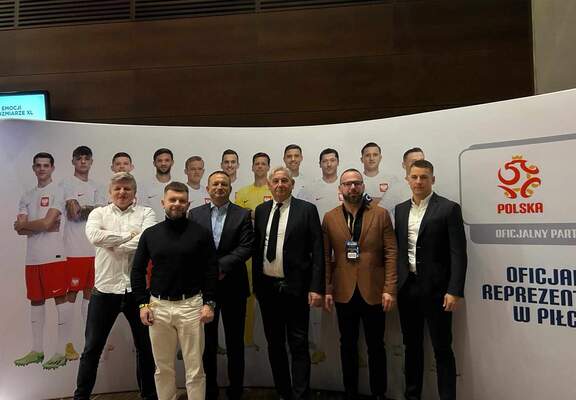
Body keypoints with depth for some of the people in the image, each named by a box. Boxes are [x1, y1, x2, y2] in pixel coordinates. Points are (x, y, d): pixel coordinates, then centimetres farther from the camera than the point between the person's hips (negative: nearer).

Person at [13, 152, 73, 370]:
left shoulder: (57, 191, -2)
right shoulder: (27, 196, 17)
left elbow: (47, 223, -12)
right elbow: (20, 230, 7)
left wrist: (23, 224, 3)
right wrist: (41, 226, -9)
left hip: (53, 254, -7)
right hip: (32, 256, 7)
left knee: (60, 298, -4)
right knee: (36, 300, 13)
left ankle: (62, 350, 1)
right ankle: (37, 350, 24)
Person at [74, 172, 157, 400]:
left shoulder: (146, 213, 2)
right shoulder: (99, 213, 6)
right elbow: (94, 236, -14)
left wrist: (113, 246, -11)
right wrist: (130, 235, -12)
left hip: (137, 289, 0)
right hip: (105, 288, 0)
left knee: (145, 346, 13)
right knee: (92, 347, 11)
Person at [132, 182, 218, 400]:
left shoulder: (201, 233, -3)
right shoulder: (150, 234, 4)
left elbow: (211, 270, -2)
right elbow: (138, 271, 8)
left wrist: (209, 303, -8)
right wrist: (143, 303, 1)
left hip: (190, 305, -2)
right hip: (158, 306, 3)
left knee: (194, 369, 5)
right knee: (163, 368, 15)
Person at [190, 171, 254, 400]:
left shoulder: (243, 215, 1)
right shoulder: (195, 214, 5)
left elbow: (246, 247, -8)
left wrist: (220, 265, -17)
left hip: (233, 286, -1)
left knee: (235, 342, 10)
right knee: (207, 342, 13)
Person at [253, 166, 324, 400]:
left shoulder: (307, 210, -5)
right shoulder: (261, 210, 8)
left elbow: (317, 251, -8)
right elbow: (256, 249, 10)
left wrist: (316, 287, -14)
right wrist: (256, 282, 9)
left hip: (295, 288, -4)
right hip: (267, 287, 5)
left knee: (298, 346, 2)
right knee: (274, 344, 15)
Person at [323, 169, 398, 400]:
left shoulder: (381, 215, 0)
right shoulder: (330, 218, 4)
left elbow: (391, 253, -4)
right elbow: (325, 257, 3)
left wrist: (389, 289, -10)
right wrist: (326, 290, -2)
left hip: (373, 292, -1)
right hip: (344, 293, 1)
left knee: (376, 346, 11)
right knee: (348, 345, 14)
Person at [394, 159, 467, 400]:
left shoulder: (449, 208, -6)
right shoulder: (400, 209, 9)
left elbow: (458, 253, -10)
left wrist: (455, 291, -16)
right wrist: (393, 284, 7)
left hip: (436, 289, -5)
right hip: (407, 287, 5)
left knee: (442, 349, 4)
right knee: (412, 346, 15)